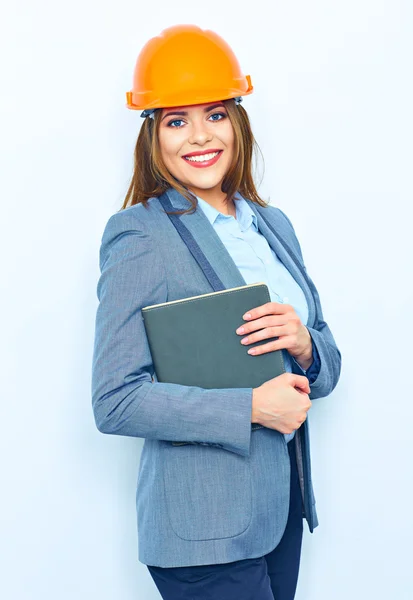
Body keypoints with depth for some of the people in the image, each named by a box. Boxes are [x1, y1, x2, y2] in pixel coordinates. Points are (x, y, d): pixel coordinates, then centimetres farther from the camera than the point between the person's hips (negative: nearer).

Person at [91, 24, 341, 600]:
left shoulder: (273, 224, 9)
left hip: (284, 503, 7)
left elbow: (328, 365, 11)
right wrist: (250, 407, -21)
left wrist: (304, 344, -11)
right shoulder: (142, 238, -12)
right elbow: (114, 401, -17)